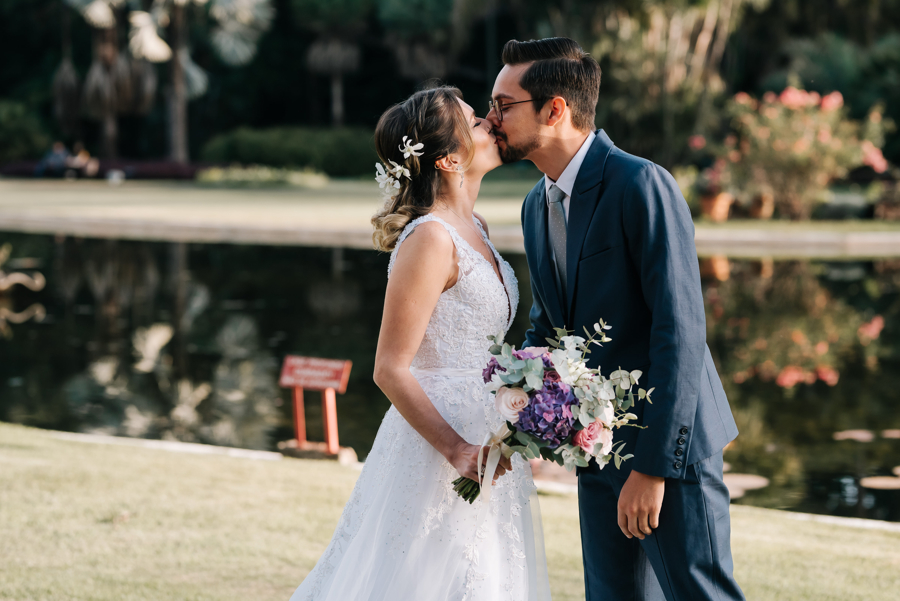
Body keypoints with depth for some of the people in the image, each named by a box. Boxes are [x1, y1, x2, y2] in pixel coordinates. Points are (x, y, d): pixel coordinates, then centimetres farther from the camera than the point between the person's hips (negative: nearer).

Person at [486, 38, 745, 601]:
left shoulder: (642, 184, -18)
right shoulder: (538, 205, 9)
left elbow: (681, 329, -22)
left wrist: (654, 465, -23)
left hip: (668, 440, -8)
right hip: (597, 443, 8)